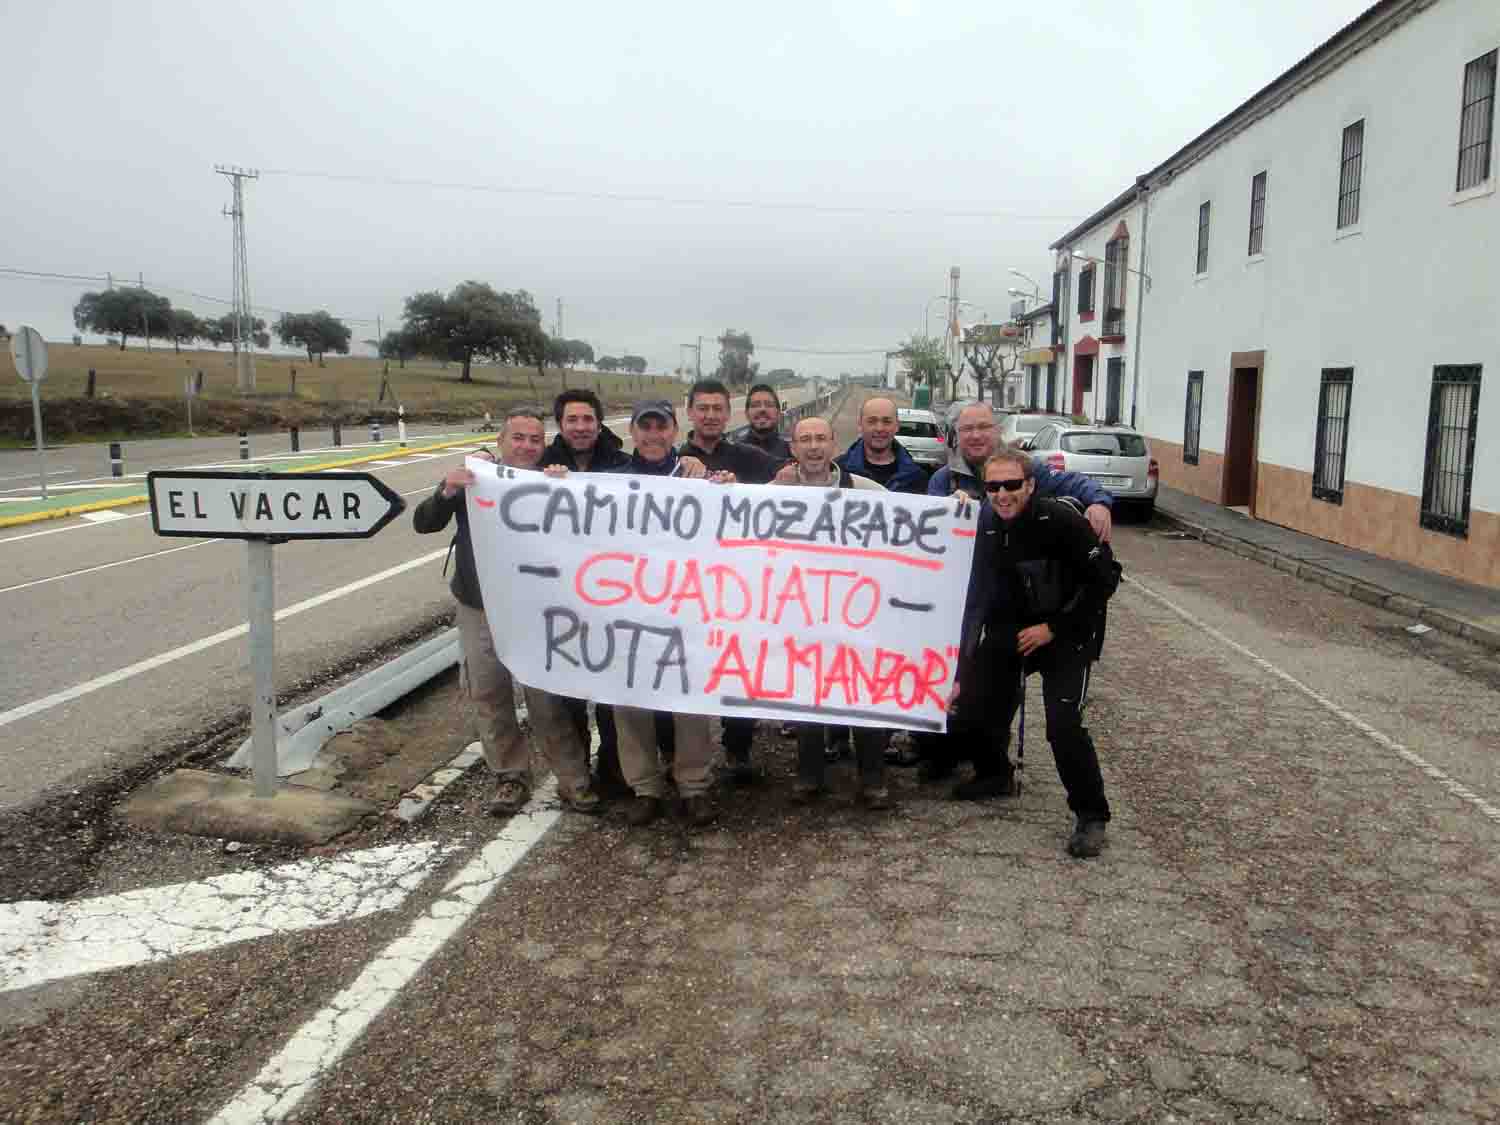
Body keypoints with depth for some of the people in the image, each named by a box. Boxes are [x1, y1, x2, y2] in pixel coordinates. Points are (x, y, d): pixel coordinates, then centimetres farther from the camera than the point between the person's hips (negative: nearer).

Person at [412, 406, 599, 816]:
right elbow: (423, 524, -5)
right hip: (479, 612, 2)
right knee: (488, 698, 10)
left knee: (547, 699, 0)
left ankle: (573, 779, 13)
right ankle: (511, 777, 24)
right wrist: (446, 493, -23)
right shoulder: (474, 478, 0)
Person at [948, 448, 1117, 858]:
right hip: (1007, 631, 5)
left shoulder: (1061, 520, -21)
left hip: (1063, 633, -5)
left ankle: (1091, 815, 1)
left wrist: (1053, 628, -16)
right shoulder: (985, 526, -5)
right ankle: (995, 776, 32)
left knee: (1064, 724, -20)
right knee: (973, 705, 0)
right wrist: (961, 673, 0)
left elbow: (1103, 581, -15)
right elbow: (976, 597, 2)